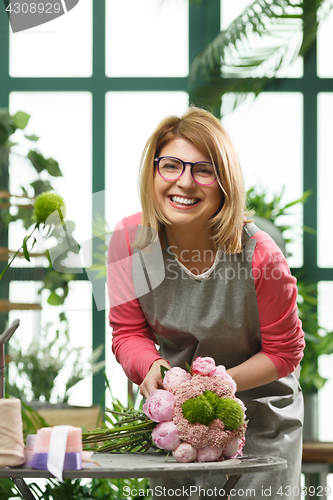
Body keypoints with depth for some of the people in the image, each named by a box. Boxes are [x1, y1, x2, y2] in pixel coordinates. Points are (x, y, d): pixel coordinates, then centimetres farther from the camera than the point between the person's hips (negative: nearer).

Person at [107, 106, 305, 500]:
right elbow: (129, 332, -5)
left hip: (261, 421, -3)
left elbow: (283, 352, -13)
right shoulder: (130, 240, -16)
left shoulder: (259, 255, -25)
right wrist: (151, 368, -27)